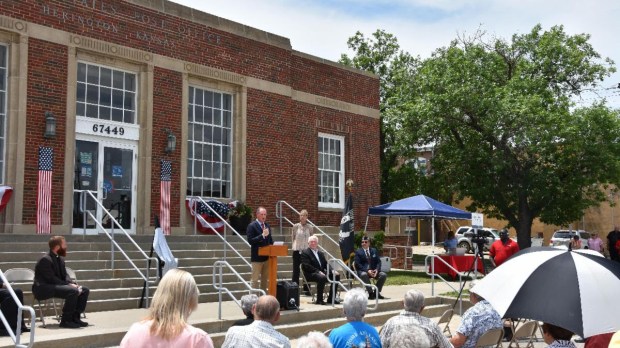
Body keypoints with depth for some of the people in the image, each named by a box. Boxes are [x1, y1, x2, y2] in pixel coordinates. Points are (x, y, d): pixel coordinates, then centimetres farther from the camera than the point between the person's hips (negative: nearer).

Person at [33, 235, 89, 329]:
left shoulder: (60, 259, 12)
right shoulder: (45, 260, -17)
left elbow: (64, 276, 13)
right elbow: (51, 279, -23)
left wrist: (73, 283, -8)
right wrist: (69, 285, -23)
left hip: (58, 285, 10)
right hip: (43, 289, -10)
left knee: (84, 290, 1)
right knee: (73, 291, -31)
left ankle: (75, 317, 1)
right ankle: (66, 321, -23)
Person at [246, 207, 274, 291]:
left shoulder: (267, 226, 11)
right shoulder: (252, 226, -9)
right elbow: (250, 240, -18)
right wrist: (262, 235, -26)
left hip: (267, 256, 7)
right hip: (257, 257, -7)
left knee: (265, 279, 12)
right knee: (255, 279, -1)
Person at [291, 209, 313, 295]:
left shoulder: (310, 227, 2)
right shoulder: (295, 226, 0)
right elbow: (293, 237, 6)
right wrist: (295, 245, 0)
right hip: (297, 250, -1)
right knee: (296, 270, 2)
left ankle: (306, 289, 11)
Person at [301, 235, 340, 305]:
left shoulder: (320, 253, 22)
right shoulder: (305, 252, -1)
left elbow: (326, 264, 18)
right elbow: (307, 266, -13)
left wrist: (332, 270, -3)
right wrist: (318, 271, -24)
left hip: (321, 272, 8)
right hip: (311, 274, -8)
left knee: (336, 276, -8)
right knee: (322, 278, -36)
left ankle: (331, 298, -2)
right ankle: (319, 300, -25)